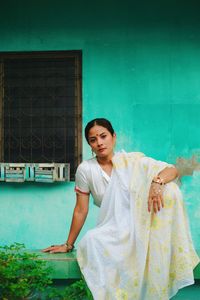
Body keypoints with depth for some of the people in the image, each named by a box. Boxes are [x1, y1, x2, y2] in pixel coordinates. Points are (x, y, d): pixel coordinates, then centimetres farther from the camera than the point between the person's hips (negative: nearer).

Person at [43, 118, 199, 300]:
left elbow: (173, 170, -11)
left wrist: (157, 181, -33)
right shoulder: (86, 169, -3)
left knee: (167, 188, -24)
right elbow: (81, 211, 2)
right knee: (91, 240, -34)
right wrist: (68, 245, 4)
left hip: (141, 224, 1)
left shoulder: (133, 160, -2)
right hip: (114, 231, 0)